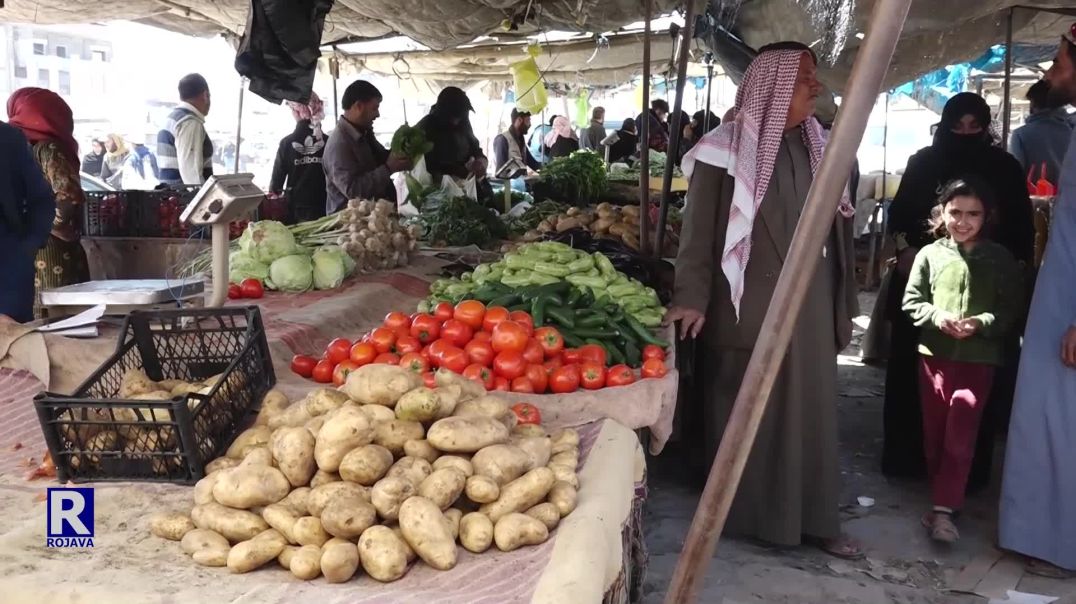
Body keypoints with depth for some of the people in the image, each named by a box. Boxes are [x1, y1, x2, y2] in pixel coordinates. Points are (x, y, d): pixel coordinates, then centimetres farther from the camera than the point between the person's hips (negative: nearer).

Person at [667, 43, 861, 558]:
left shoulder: (816, 146, 11)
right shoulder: (728, 149, -7)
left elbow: (836, 226, 15)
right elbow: (699, 228, -8)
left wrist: (842, 300, 14)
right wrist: (693, 298, -16)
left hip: (809, 305, 6)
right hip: (749, 307, -5)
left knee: (809, 409, 10)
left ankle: (813, 518, 22)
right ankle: (742, 514, 19)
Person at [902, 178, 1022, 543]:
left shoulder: (1000, 259, 1)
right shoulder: (929, 254, 2)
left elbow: (1011, 309, -1)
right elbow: (912, 301, 3)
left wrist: (981, 323, -18)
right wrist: (937, 317, -16)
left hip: (978, 358, -2)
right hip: (934, 353, 2)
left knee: (960, 435, -7)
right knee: (934, 432, 10)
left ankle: (943, 508, -5)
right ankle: (944, 497, 26)